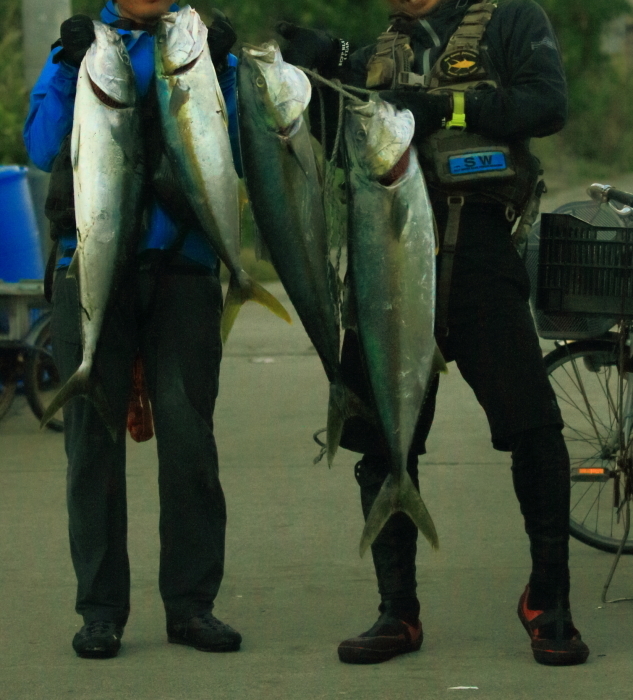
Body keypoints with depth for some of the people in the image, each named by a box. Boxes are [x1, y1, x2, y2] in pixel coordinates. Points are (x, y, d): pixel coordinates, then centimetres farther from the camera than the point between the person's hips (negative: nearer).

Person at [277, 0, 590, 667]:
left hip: (476, 250, -5)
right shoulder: (377, 55, 21)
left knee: (533, 430, -9)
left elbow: (546, 104, -9)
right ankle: (398, 613, 14)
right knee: (381, 443, 4)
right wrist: (320, 72, 1)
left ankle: (548, 604, 4)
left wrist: (444, 107, -15)